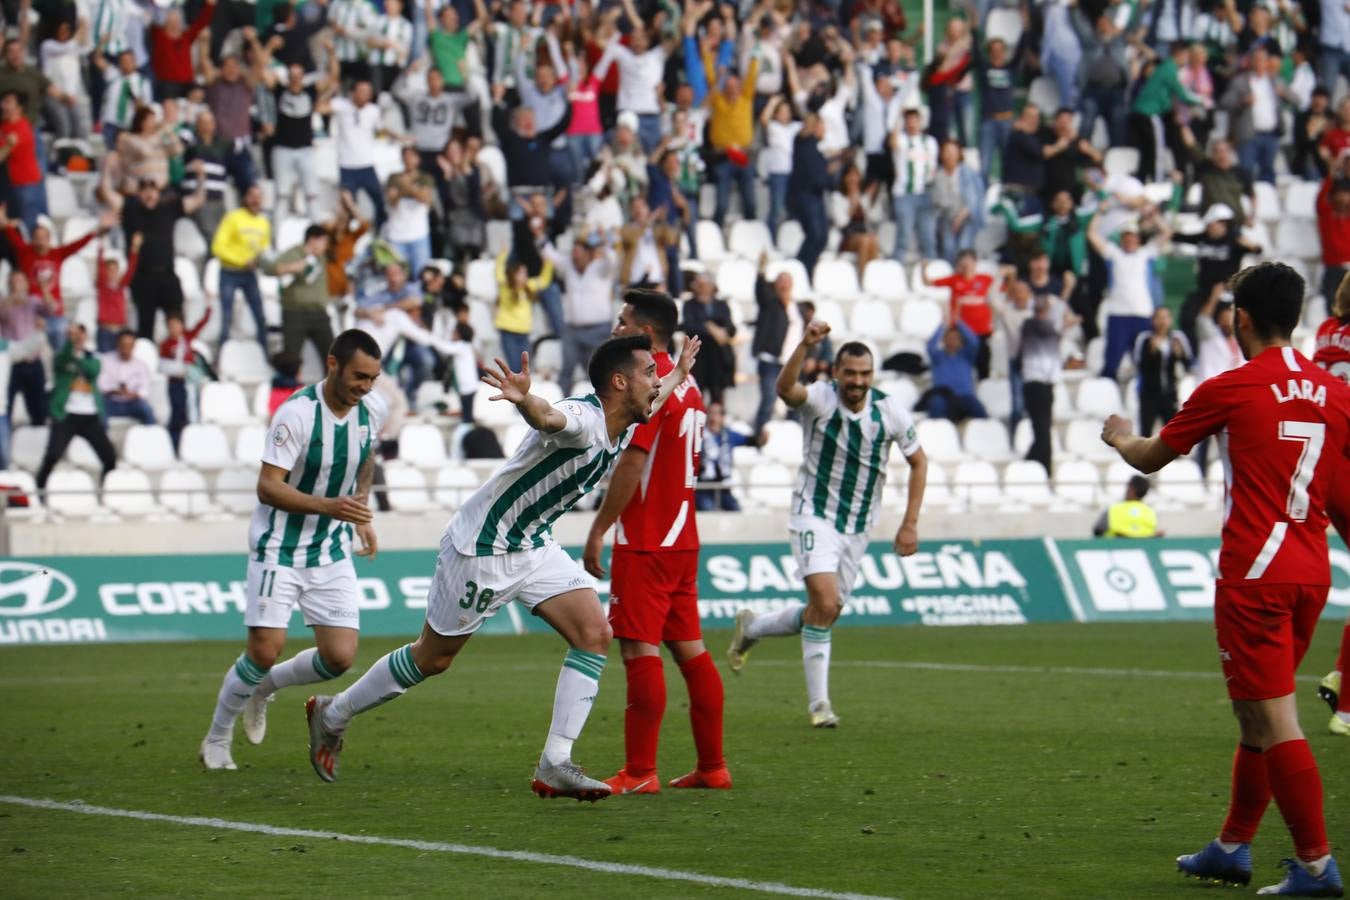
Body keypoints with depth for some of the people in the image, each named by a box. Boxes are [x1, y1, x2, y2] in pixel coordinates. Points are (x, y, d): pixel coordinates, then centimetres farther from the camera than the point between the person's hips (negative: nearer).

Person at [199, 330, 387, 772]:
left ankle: (265, 687, 24)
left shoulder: (373, 409, -3)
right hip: (279, 548, -5)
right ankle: (217, 739, 11)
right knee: (265, 650, -12)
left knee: (340, 657, -5)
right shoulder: (297, 413, -22)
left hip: (332, 551, 5)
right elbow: (268, 486, -23)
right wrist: (330, 506, -34)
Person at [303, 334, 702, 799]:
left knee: (594, 633, -10)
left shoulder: (623, 429, 1)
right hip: (482, 546, -8)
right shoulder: (583, 419, -28)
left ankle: (555, 765, -9)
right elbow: (547, 417, -54)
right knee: (432, 658, 5)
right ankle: (332, 715, 28)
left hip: (534, 545, 8)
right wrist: (524, 400, -75)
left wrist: (680, 373, 38)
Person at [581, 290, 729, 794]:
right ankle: (713, 766, 13)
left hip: (644, 543, -9)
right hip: (682, 539, 9)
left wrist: (598, 531, -15)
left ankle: (639, 772, -9)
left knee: (640, 649, -8)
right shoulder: (686, 383, 15)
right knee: (689, 649, 11)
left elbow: (632, 463, -20)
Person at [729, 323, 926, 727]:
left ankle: (751, 627, 37)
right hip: (814, 516, -4)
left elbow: (918, 461, 5)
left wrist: (910, 523, 0)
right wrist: (805, 345, -53)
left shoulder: (890, 410, -6)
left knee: (825, 614, 11)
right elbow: (785, 388, -37)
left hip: (857, 526, 5)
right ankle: (819, 704, -12)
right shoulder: (820, 398, -15)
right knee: (825, 603, -20)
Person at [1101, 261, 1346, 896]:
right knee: (1258, 717, 18)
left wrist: (1119, 438, 28)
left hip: (1254, 575, -7)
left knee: (1273, 720, -6)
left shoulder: (1231, 389, -7)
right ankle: (1232, 847, 28)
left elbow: (1151, 459, 7)